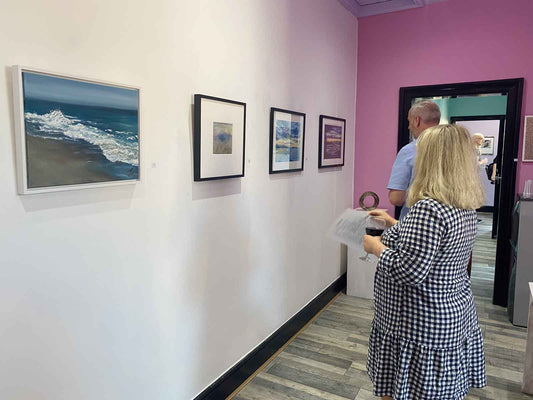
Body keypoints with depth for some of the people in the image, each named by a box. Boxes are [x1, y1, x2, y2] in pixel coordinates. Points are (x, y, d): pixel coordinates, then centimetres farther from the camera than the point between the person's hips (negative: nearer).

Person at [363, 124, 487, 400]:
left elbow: (410, 271, -30)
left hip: (421, 329, -9)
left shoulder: (428, 209, -27)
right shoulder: (465, 207, 4)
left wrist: (375, 246, -15)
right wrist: (393, 223, 19)